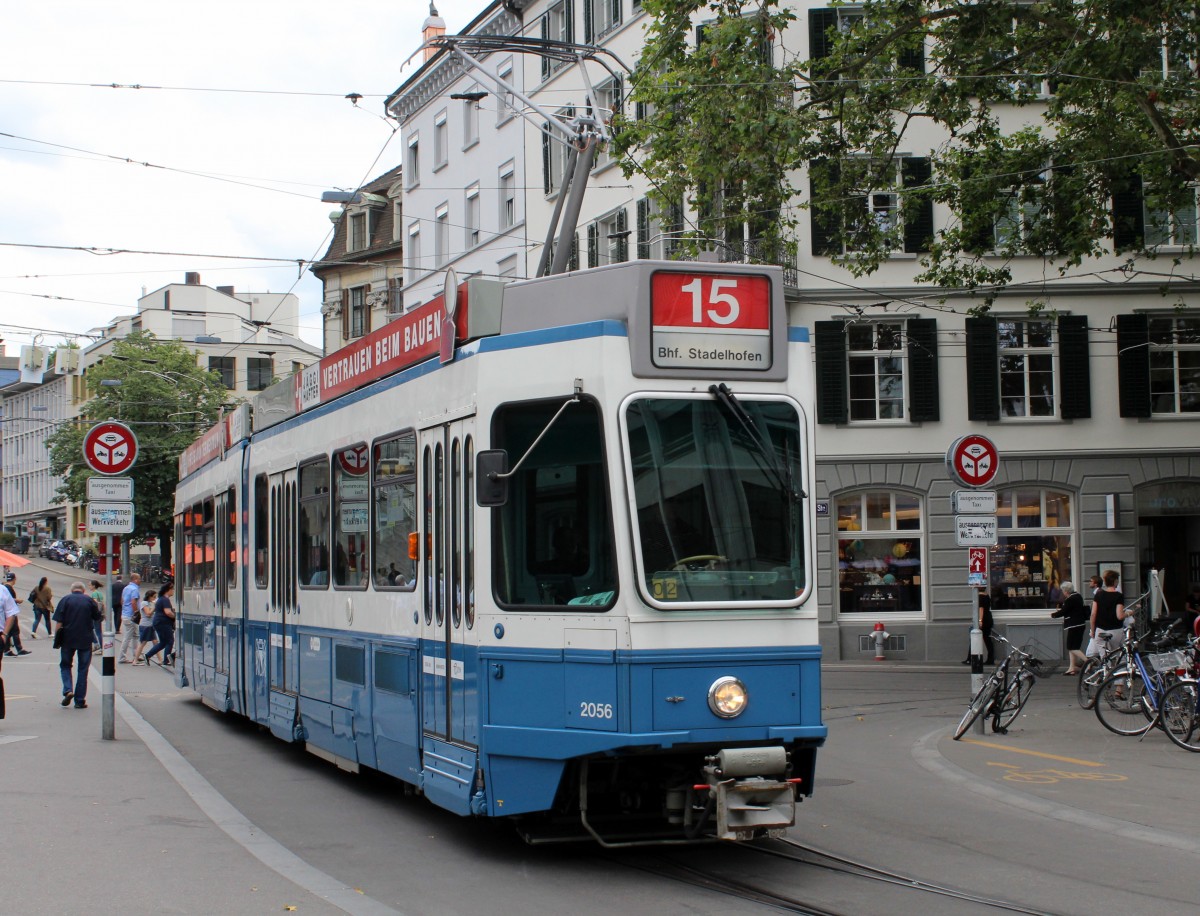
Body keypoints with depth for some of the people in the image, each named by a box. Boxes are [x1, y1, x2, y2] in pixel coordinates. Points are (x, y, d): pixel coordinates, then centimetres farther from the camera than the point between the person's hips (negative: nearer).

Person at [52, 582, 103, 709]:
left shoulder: (65, 600, -1)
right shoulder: (89, 600, 2)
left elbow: (59, 622, -6)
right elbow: (98, 617, 11)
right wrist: (103, 616, 32)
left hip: (68, 639, -1)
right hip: (85, 640, 1)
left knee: (65, 665, 16)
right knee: (83, 669, 7)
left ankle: (67, 690, -6)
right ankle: (80, 701, 7)